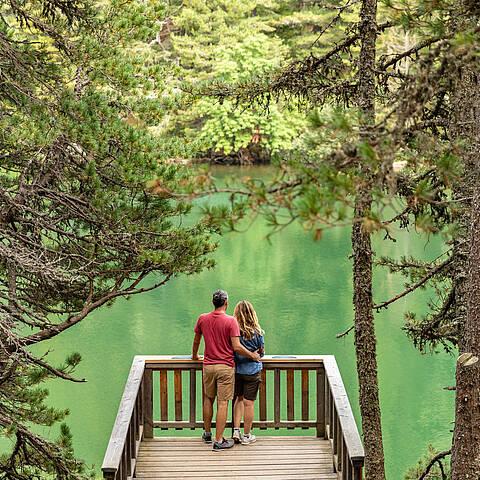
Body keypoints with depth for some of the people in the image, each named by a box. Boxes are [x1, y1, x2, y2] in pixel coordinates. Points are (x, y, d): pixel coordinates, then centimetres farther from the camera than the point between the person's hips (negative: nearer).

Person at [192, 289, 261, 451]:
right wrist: (252, 355, -1)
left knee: (208, 399, 20)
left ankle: (207, 433, 30)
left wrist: (195, 355, 32)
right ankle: (218, 441, -1)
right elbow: (237, 347, -16)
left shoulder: (203, 319, 0)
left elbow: (196, 341, 13)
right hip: (226, 367, -4)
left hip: (208, 365, 4)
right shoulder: (231, 321, -13)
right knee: (222, 403, -1)